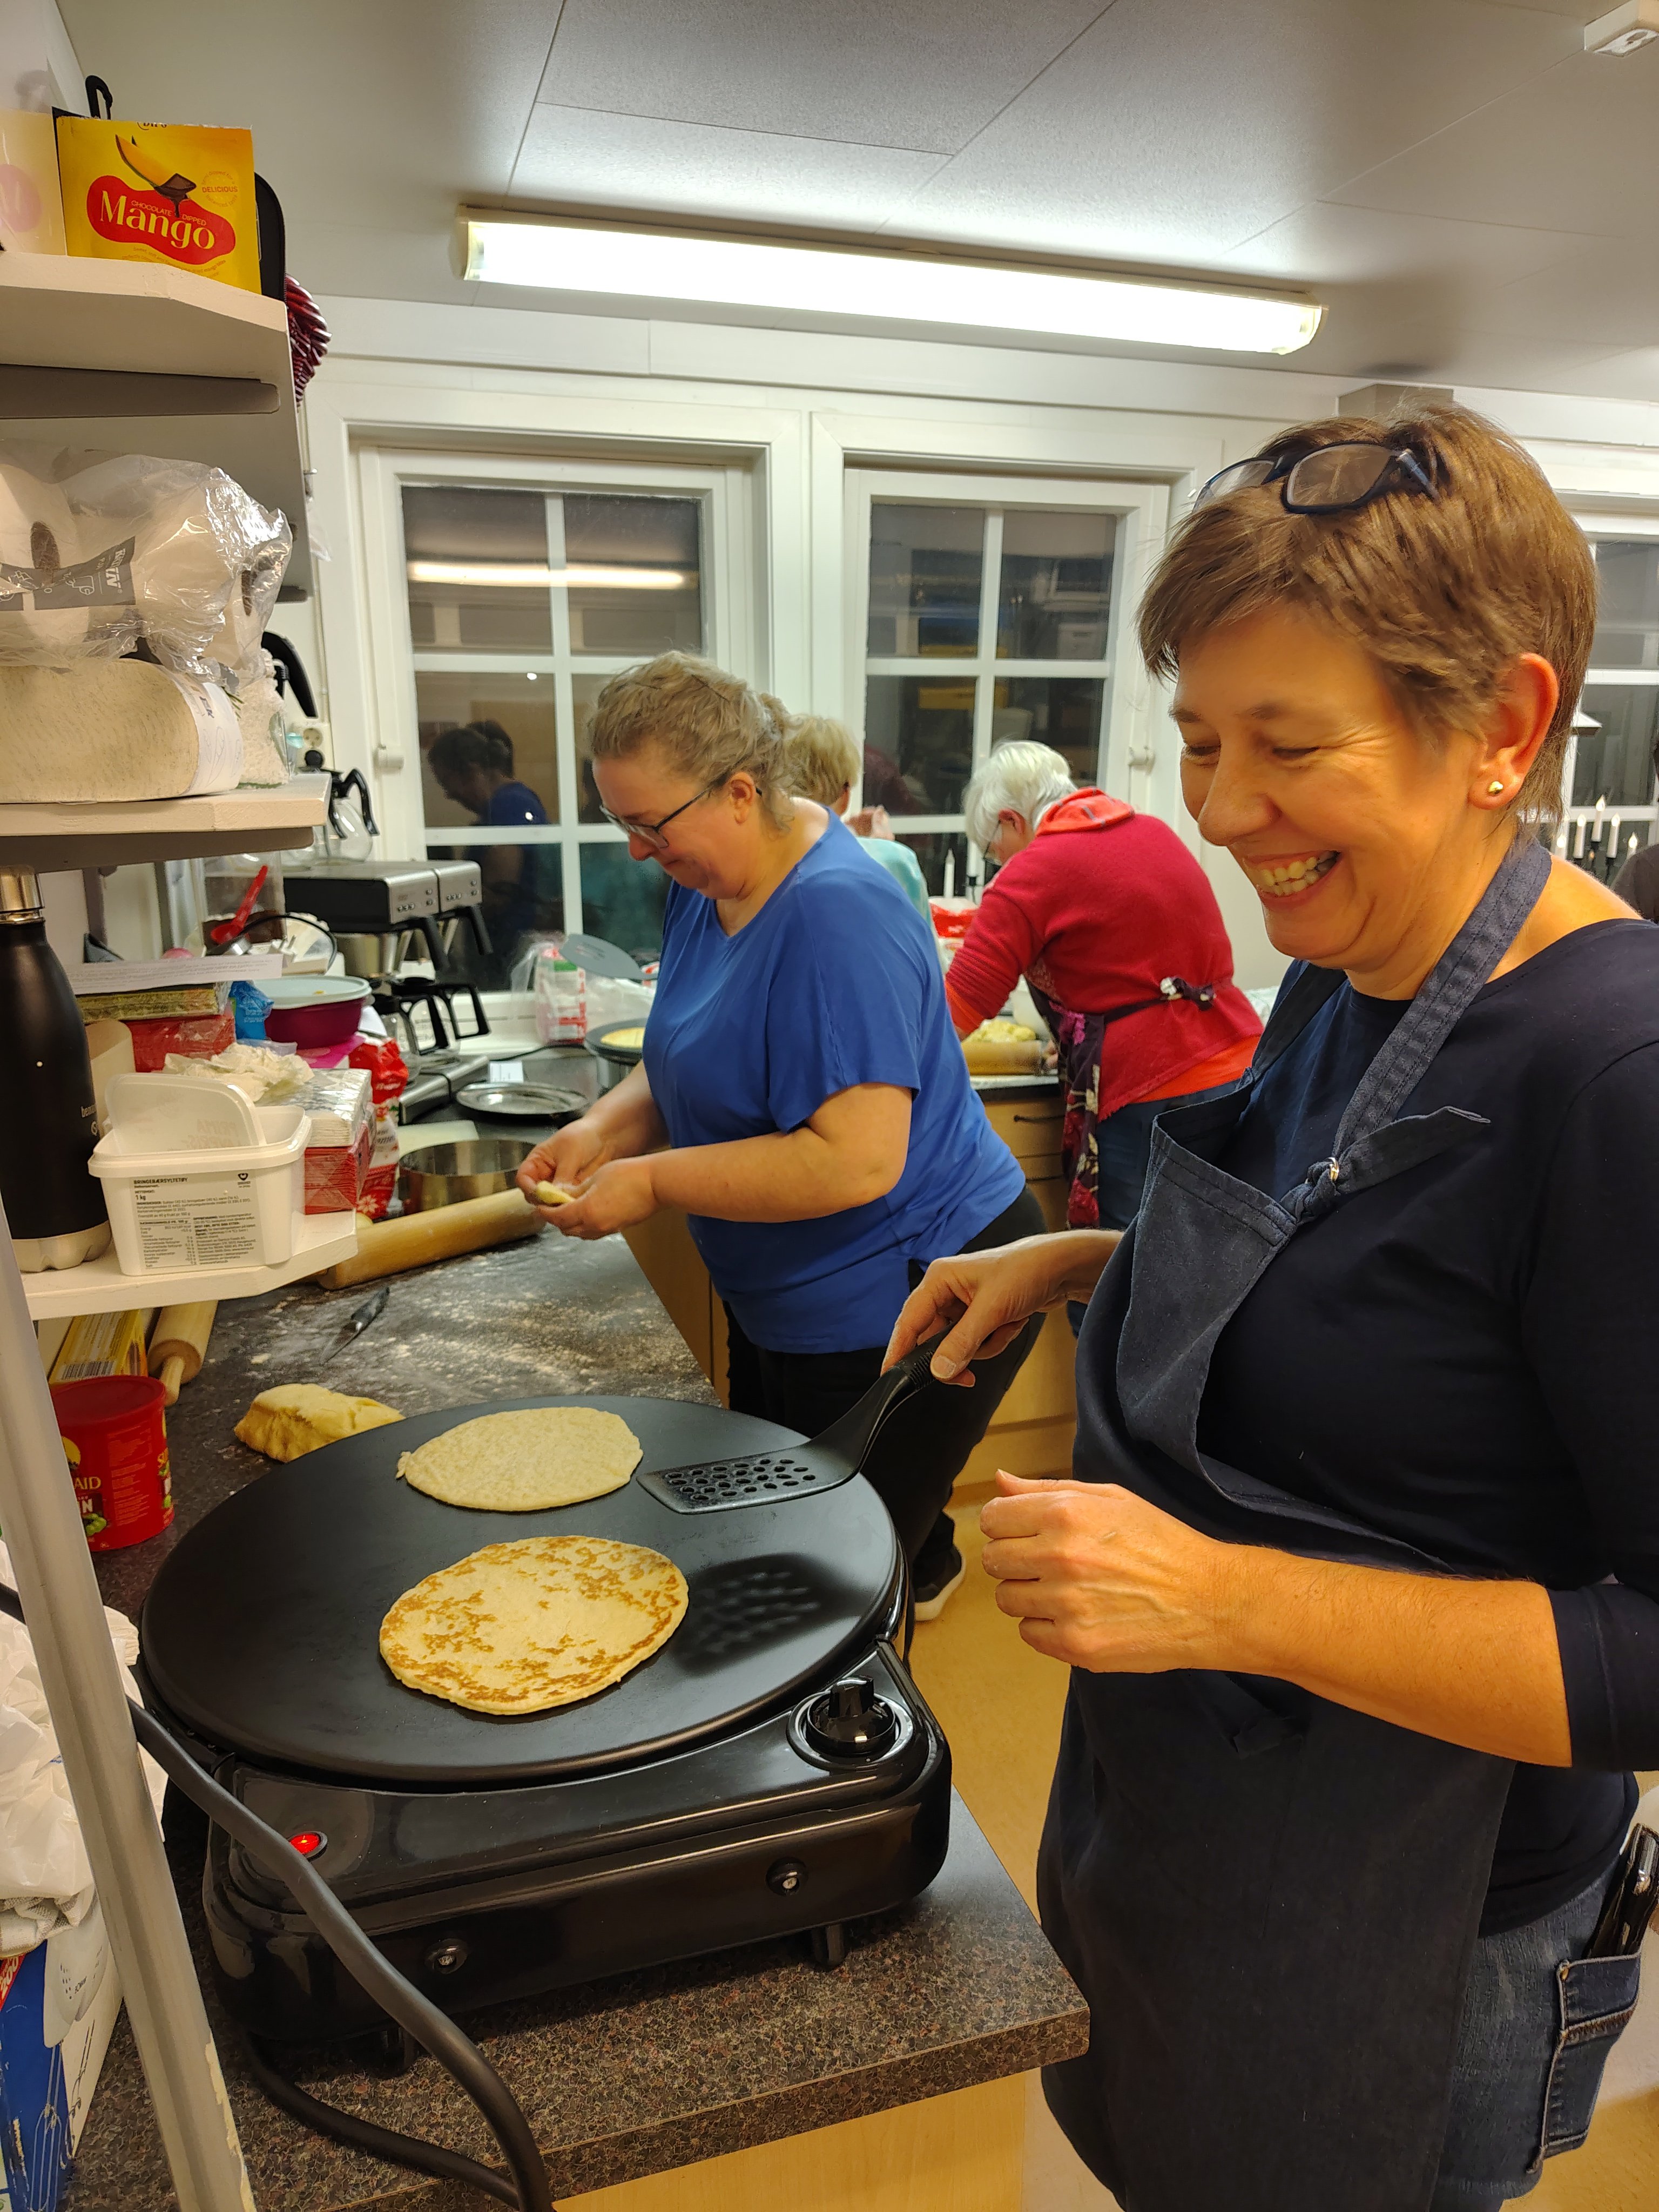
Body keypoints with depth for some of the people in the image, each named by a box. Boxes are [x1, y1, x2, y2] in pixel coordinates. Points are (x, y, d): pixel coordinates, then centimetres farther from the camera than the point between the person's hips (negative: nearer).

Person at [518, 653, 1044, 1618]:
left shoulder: (836, 913, -27)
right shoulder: (707, 882, 2)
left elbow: (858, 1160, -32)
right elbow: (693, 1063, 12)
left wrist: (652, 1182, -24)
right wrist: (604, 1130, -7)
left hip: (908, 1304, -10)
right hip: (784, 1301, 10)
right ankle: (922, 1567, 53)